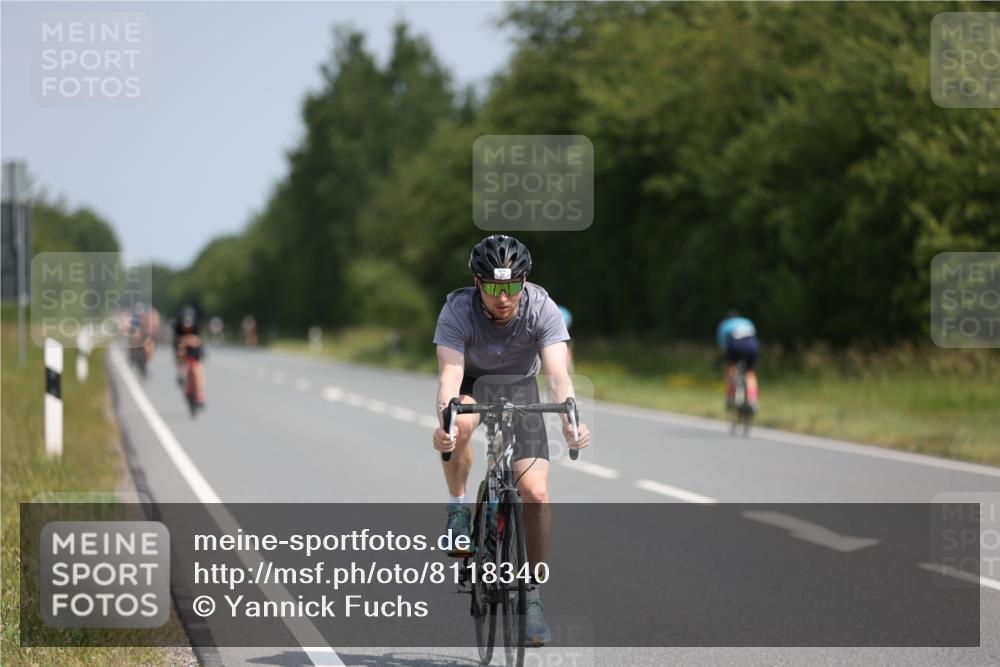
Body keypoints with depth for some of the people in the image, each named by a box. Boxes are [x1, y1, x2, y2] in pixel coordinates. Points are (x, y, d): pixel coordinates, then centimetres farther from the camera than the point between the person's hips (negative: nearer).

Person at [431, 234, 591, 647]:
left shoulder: (542, 310, -28)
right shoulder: (457, 311, -30)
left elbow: (557, 373, -37)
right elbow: (450, 372, -40)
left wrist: (570, 421, -56)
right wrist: (444, 420, -60)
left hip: (519, 387, 1)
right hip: (471, 384, -1)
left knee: (536, 493, -15)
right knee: (460, 425, -38)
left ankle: (532, 591, 2)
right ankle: (457, 509, -12)